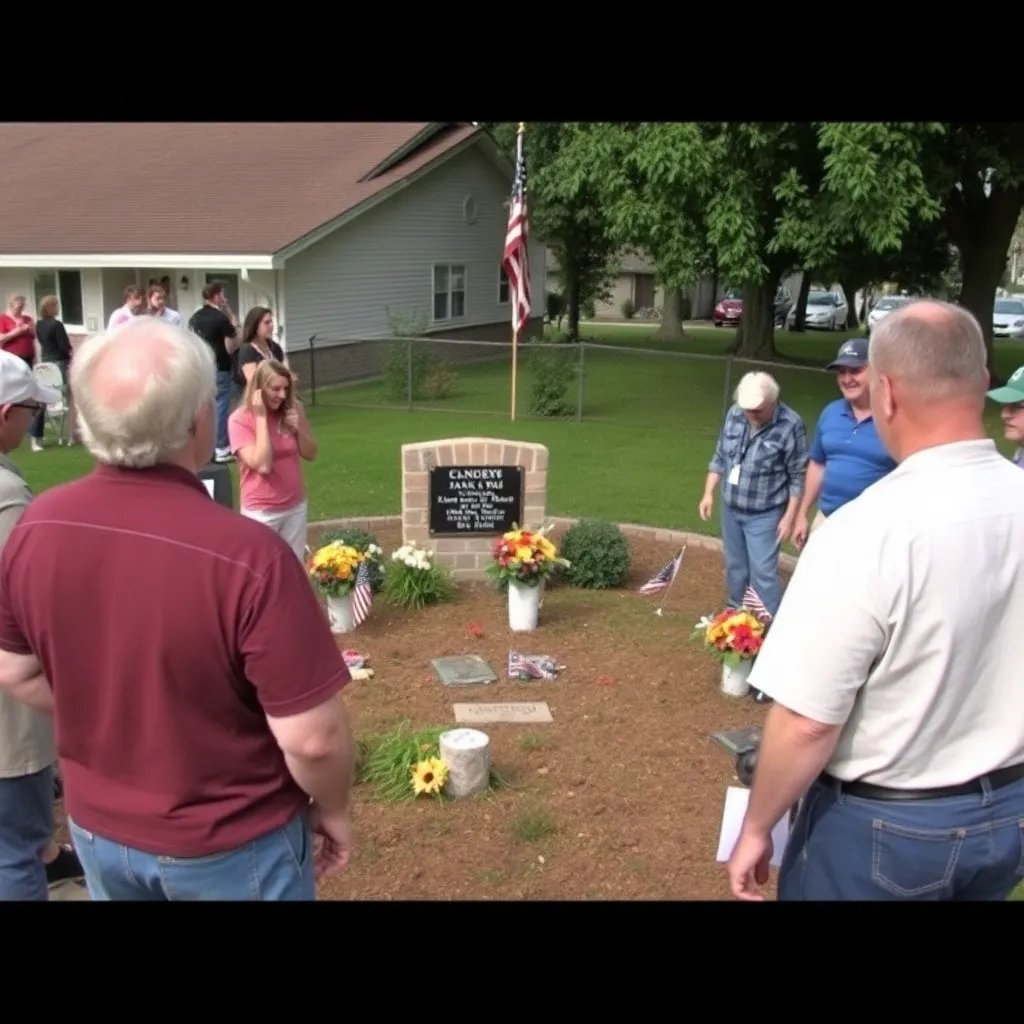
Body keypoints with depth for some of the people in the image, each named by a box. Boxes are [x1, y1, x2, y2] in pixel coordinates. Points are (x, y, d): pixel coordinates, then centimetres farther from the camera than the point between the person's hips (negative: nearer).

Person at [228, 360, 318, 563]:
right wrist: (261, 417, -22)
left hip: (295, 506, 5)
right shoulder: (240, 419, -14)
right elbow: (262, 465, -23)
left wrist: (299, 428, -14)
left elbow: (310, 454, 5)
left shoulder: (292, 410, 0)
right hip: (262, 512, -4)